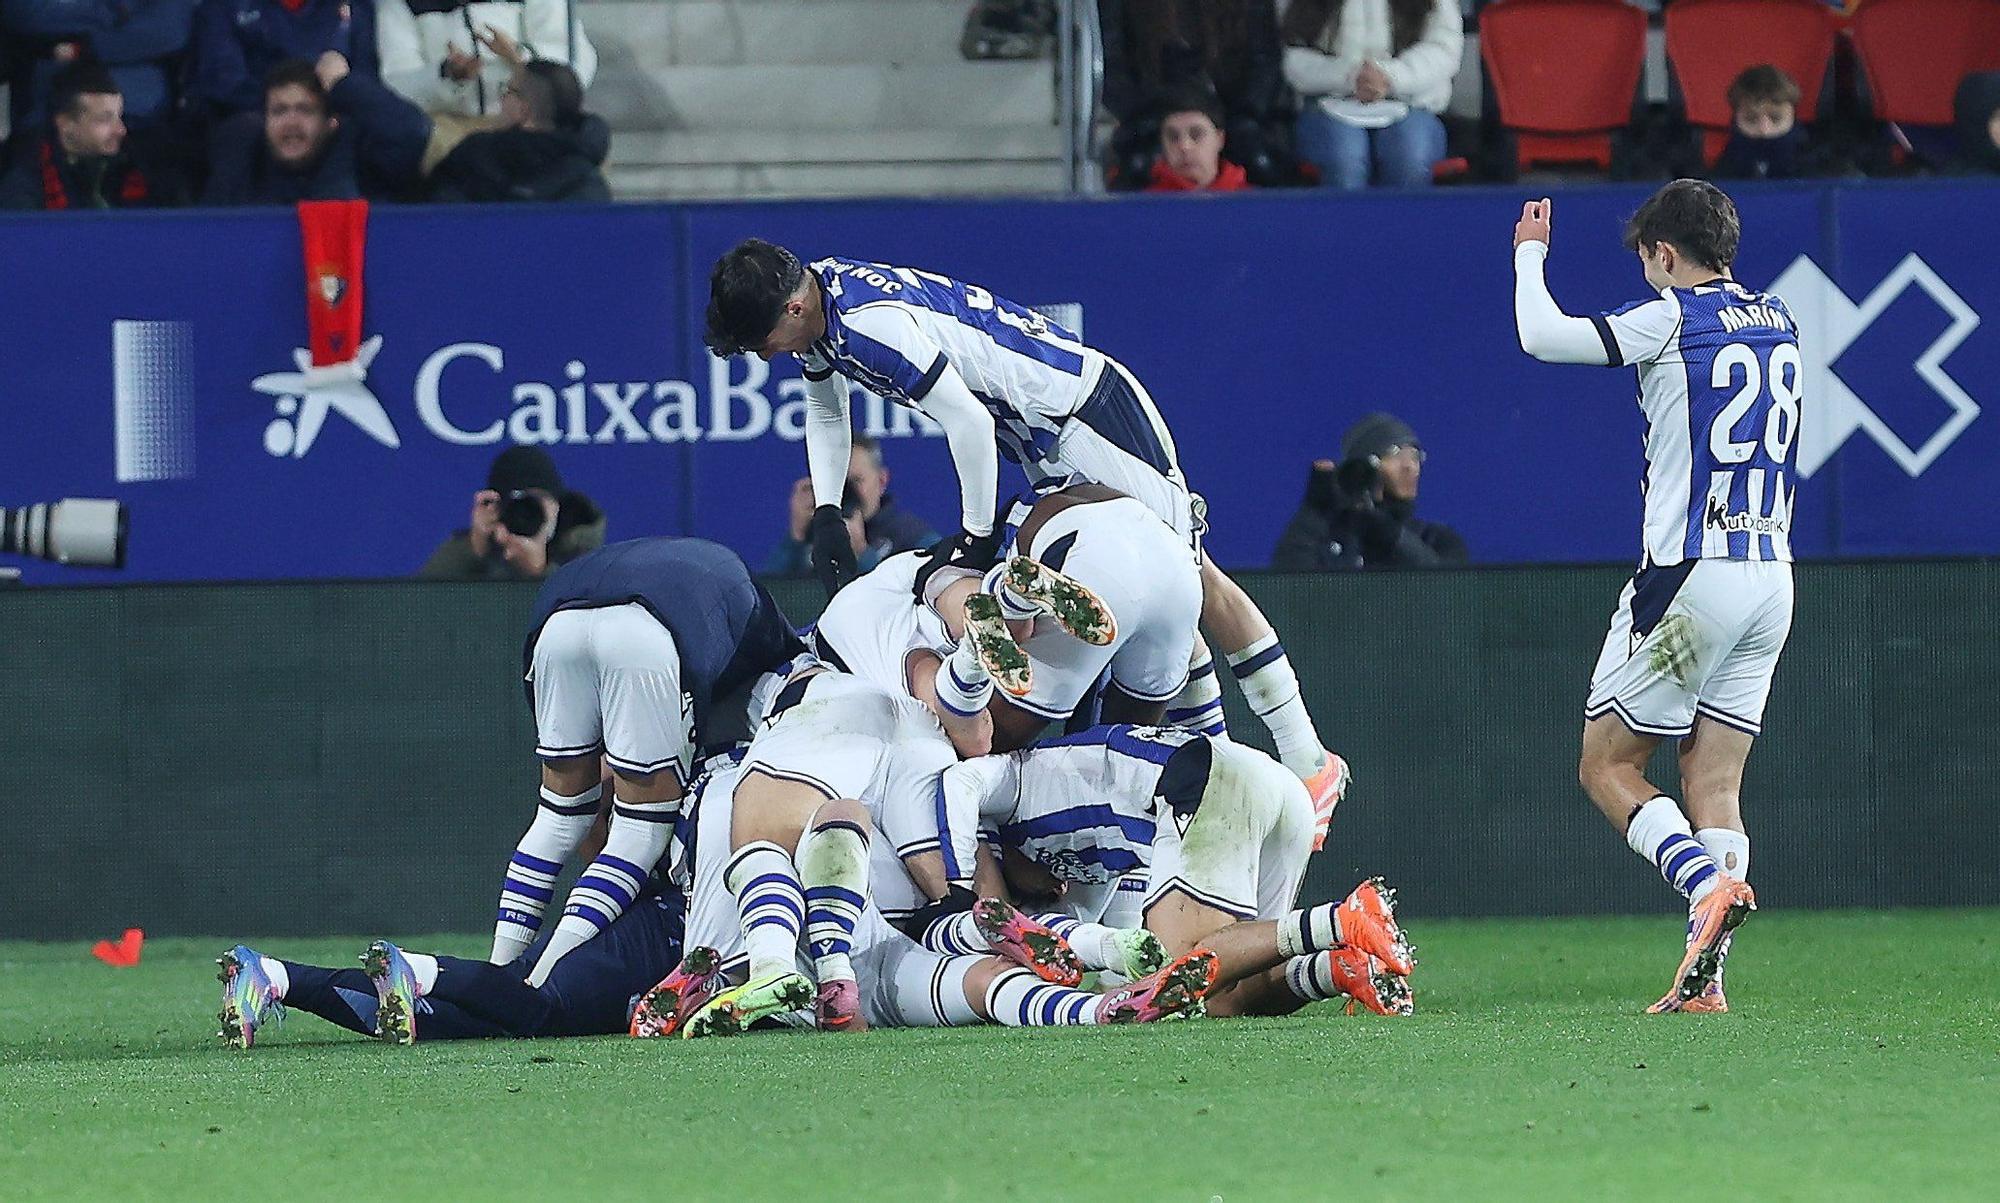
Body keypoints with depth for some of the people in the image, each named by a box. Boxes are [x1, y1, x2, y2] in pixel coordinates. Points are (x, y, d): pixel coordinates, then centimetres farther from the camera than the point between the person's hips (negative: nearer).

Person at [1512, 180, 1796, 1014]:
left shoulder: (1675, 318, -9)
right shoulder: (1779, 323, 11)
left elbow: (1543, 337, -8)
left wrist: (1530, 252, 11)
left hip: (1690, 575, -7)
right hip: (1772, 579, 7)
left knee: (1608, 766, 3)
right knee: (1714, 782, 6)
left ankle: (1707, 883, -21)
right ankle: (1705, 977, -6)